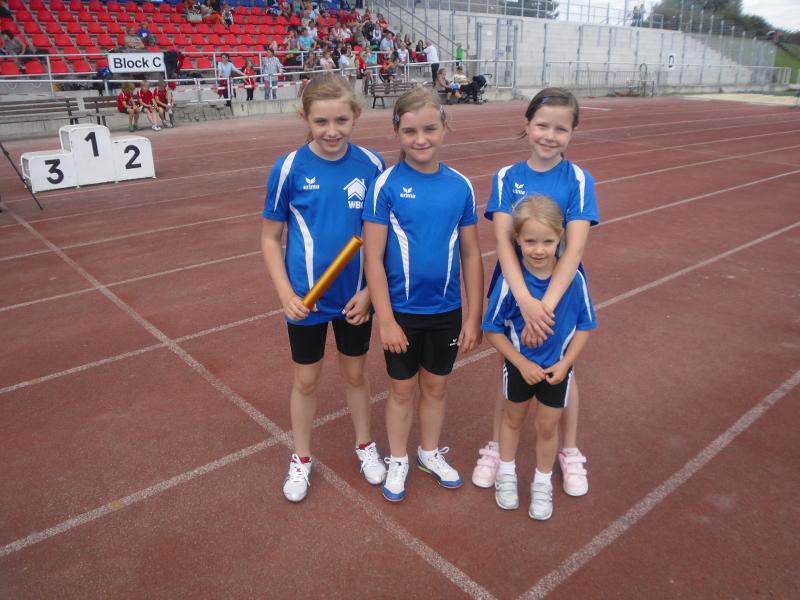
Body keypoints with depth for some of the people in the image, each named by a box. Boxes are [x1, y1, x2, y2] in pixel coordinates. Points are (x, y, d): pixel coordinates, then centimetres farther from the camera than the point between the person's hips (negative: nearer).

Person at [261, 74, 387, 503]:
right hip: (306, 299, -1)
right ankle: (301, 459, 37)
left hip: (355, 296, 1)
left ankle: (365, 446, 43)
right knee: (306, 380, 15)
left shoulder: (371, 165, -9)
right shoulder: (289, 169, -13)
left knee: (355, 372, 20)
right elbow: (270, 238, -5)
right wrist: (286, 294, -14)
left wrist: (370, 290, -8)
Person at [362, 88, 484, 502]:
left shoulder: (460, 186, -4)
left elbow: (471, 255, 1)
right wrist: (386, 320, -14)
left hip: (447, 311, 3)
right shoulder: (386, 184, -12)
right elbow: (372, 257, -12)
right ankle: (398, 461, 37)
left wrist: (473, 317, 1)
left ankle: (430, 453, 43)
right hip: (401, 311, -2)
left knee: (435, 386, 19)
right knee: (402, 389, 15)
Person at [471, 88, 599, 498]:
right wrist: (525, 301, -32)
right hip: (515, 290, 0)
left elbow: (574, 248, -21)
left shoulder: (579, 180, -11)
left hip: (561, 290, 0)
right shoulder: (506, 178, -8)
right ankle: (495, 448, 35)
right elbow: (503, 241, -19)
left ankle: (569, 453, 37)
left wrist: (547, 305, -32)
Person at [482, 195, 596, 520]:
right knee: (513, 419, 23)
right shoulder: (509, 280, -25)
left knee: (547, 428, 18)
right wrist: (523, 364, -17)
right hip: (519, 366, 0)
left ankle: (542, 484, 43)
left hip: (557, 368, 1)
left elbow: (584, 325, -7)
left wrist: (565, 363, -15)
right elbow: (493, 330, -15)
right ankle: (506, 474, 47)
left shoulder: (574, 279, -20)